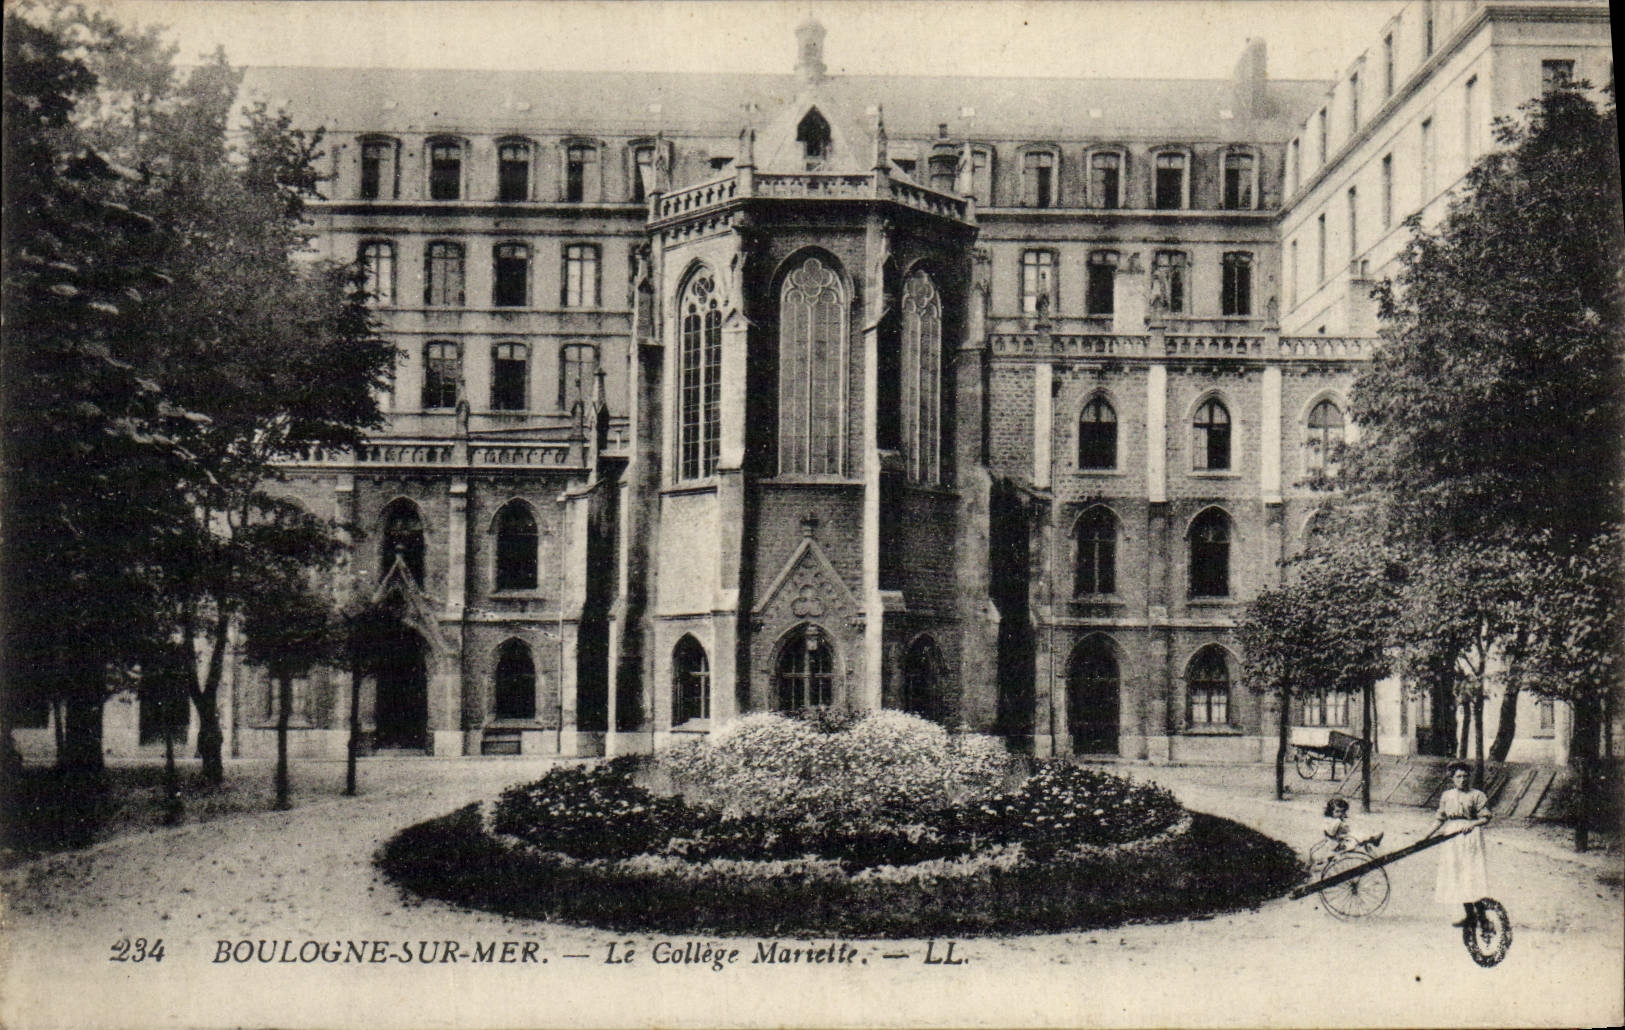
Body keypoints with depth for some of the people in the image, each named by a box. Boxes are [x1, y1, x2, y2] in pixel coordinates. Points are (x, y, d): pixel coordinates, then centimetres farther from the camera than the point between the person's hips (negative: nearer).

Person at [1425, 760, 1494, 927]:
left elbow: (1486, 817, -2)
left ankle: (1480, 910, -10)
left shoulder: (1476, 795, -1)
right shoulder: (1446, 796, 12)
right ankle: (1469, 913, 9)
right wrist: (1427, 835, 10)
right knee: (1457, 876, 4)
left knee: (1472, 874, -12)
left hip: (1470, 837, -5)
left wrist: (1472, 824, -18)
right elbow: (1440, 819, 16)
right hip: (1451, 837, 5)